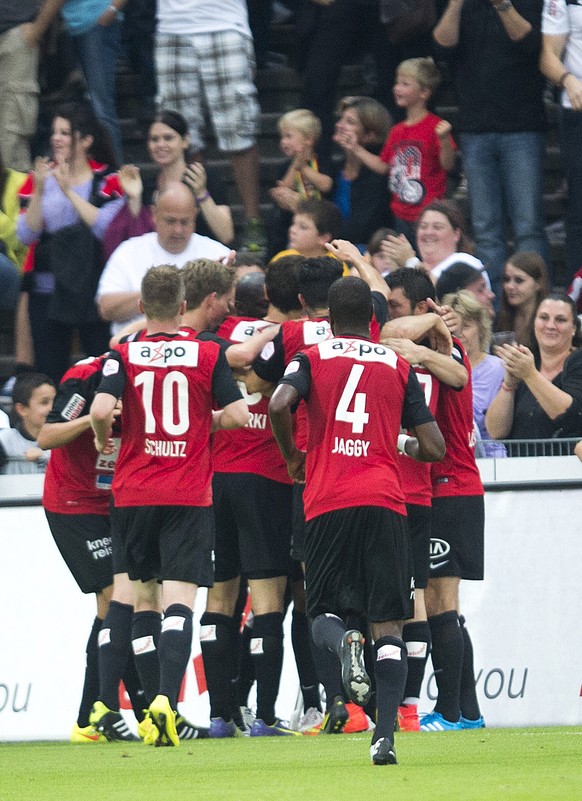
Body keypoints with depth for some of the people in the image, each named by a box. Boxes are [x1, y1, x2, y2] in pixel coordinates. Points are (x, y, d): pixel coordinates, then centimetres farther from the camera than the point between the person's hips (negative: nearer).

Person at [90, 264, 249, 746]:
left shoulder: (123, 356, -1)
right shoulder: (208, 355, -1)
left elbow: (102, 409, -15)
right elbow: (238, 414, -5)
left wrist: (103, 439, 7)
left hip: (133, 491, 1)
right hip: (190, 496, -1)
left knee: (128, 592, 17)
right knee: (179, 599, -7)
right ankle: (167, 699, -23)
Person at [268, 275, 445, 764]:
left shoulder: (312, 359, 9)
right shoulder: (399, 367, 12)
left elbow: (279, 404, -11)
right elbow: (434, 449, 9)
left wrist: (292, 456, 7)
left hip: (327, 503, -1)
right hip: (385, 502, 1)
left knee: (325, 613, 11)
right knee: (388, 623, 3)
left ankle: (345, 645, -27)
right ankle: (385, 737, -12)